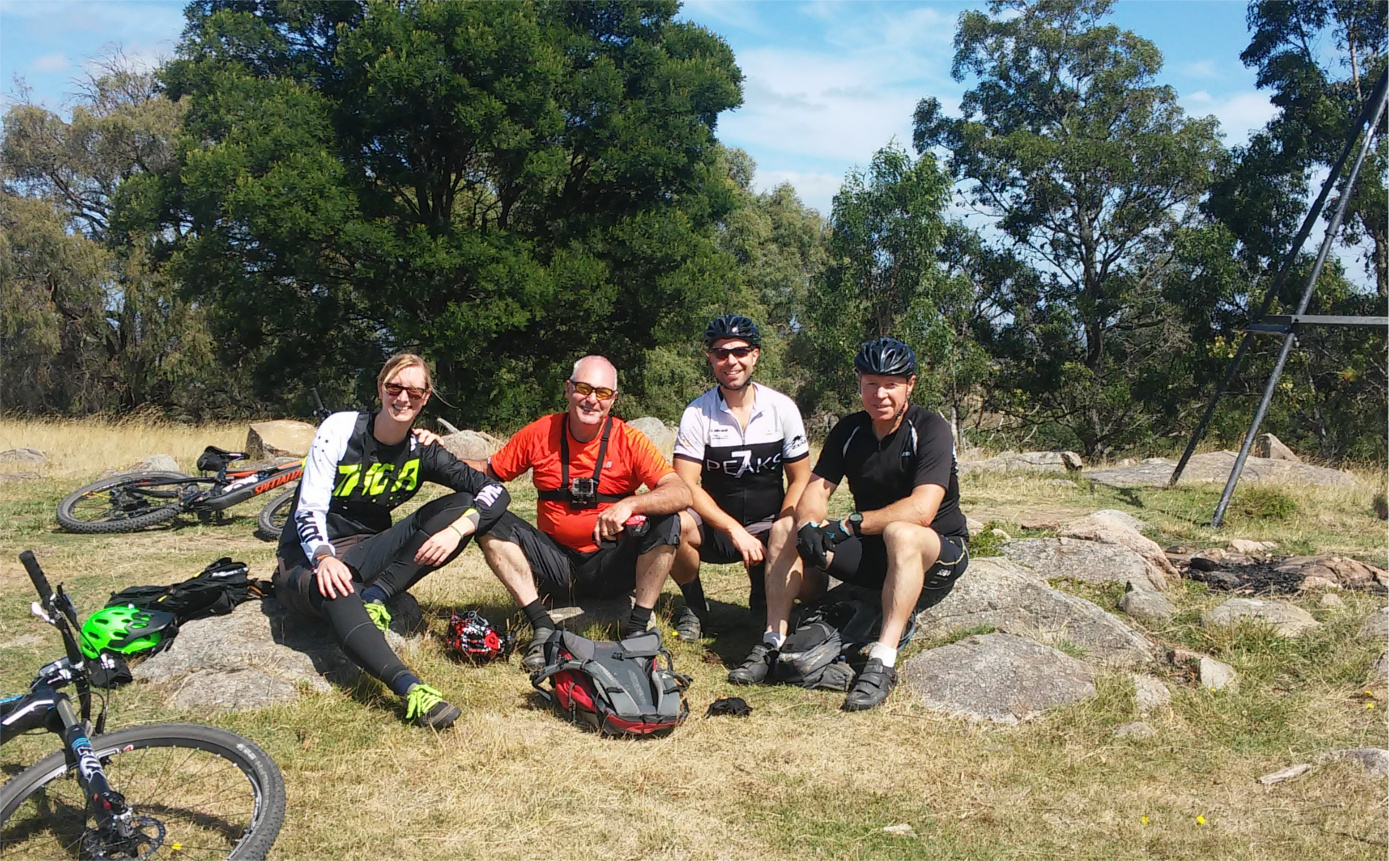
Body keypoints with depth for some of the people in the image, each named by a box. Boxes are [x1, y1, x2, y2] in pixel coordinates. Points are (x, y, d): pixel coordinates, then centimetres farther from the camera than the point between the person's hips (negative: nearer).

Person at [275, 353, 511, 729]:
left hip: (367, 553, 4)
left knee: (462, 506, -16)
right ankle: (411, 689, -61)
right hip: (309, 557, -4)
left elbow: (495, 490, -8)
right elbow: (309, 510, -15)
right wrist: (324, 557, -35)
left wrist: (455, 531, -27)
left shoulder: (421, 450, 0)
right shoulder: (340, 428, -8)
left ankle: (374, 595, -26)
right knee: (336, 592, -43)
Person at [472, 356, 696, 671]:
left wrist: (630, 504, -37)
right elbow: (487, 473, 6)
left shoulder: (628, 440, -9)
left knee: (668, 523, -26)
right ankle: (542, 627, -18)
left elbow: (681, 493, -20)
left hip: (612, 566, -2)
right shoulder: (539, 434, -3)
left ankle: (637, 629, -16)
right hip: (555, 563, 2)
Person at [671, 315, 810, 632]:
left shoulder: (782, 408, -3)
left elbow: (800, 479, 2)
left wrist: (783, 534, -15)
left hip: (767, 527, 1)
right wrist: (735, 531, -23)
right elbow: (686, 485, -12)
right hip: (716, 527, -1)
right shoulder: (697, 412, -7)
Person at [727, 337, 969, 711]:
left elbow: (922, 509, -29)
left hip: (939, 551, -5)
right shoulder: (849, 431, 2)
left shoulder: (930, 430, -15)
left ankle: (882, 662, -40)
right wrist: (810, 526, -31)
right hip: (872, 553, 5)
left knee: (901, 533, -39)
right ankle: (772, 642, -15)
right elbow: (814, 490, -7)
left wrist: (849, 525, -34)